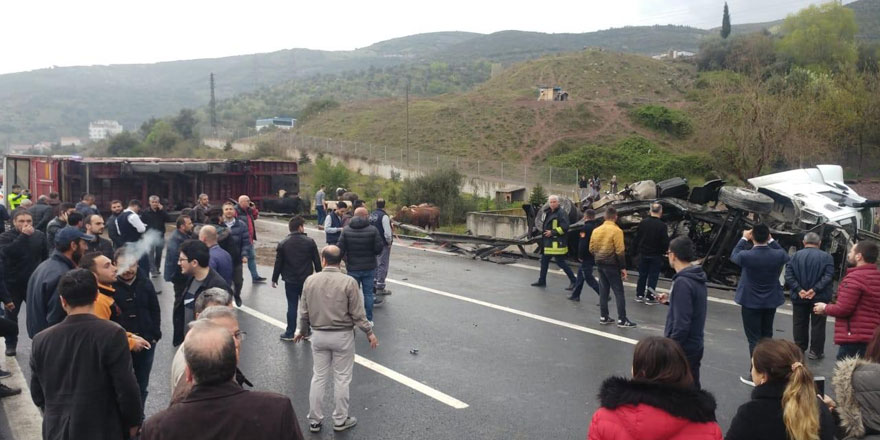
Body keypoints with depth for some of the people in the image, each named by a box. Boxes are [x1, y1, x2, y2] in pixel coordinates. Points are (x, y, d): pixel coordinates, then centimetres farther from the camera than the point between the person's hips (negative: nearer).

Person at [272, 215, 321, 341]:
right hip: (307, 280, 0)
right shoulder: (310, 242, -7)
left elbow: (278, 263, -2)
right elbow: (317, 261, -3)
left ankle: (290, 333, 11)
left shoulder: (283, 244, -5)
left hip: (290, 281, 0)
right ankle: (306, 332, 20)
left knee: (292, 306, 6)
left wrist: (274, 279, 9)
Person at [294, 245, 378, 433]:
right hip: (342, 336, -3)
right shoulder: (348, 282, -15)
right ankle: (340, 420, 21)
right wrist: (369, 333, 2)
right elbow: (357, 314, -12)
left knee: (318, 378, 14)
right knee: (341, 379, 10)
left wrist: (301, 330, 20)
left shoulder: (310, 280, -6)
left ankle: (314, 420, 24)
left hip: (319, 335, 3)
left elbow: (304, 312, 3)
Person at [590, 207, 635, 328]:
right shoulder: (616, 230, -13)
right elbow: (620, 251, -16)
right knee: (619, 292, -1)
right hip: (612, 265, -6)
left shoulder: (596, 230, 5)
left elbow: (591, 249, 8)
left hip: (600, 264, 6)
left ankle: (604, 317, 16)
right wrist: (623, 267, -10)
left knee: (603, 291, 13)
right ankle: (622, 320, -1)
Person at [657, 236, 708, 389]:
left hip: (683, 349, -9)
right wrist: (670, 300, 15)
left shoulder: (682, 282, -23)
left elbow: (681, 324, -25)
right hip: (694, 346, 9)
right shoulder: (697, 278, 6)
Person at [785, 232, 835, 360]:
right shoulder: (827, 257, -5)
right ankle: (816, 351, 9)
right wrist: (815, 290, -19)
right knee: (817, 325, 7)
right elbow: (828, 276, -16)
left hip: (799, 297, 2)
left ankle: (799, 348, 21)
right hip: (819, 297, -2)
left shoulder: (795, 256, 1)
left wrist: (799, 290, -12)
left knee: (799, 323, 13)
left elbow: (788, 275, -8)